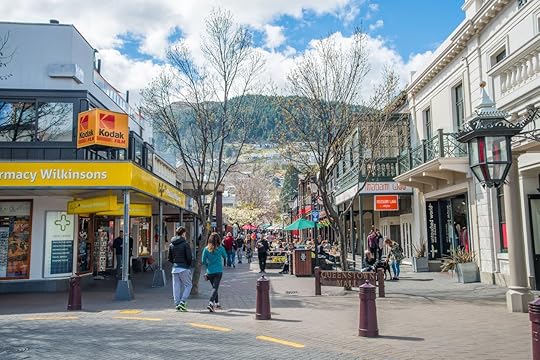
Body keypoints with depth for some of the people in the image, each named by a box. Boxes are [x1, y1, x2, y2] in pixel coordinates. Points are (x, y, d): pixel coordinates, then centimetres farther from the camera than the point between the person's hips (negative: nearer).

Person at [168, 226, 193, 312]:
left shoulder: (171, 244, 8)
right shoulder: (185, 243, -10)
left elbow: (169, 258, 9)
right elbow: (189, 257, -12)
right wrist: (189, 264, 5)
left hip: (175, 268, 5)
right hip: (184, 268, -5)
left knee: (176, 287, 9)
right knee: (188, 285, 6)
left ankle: (177, 304, 11)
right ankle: (182, 302, -4)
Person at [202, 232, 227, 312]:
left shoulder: (206, 249, -4)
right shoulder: (220, 248, -8)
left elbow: (203, 261, 1)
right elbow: (225, 257, 10)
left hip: (210, 272, 3)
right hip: (218, 271, -3)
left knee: (214, 287, 19)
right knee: (215, 288, -4)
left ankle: (217, 303, 28)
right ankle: (211, 303, -22)